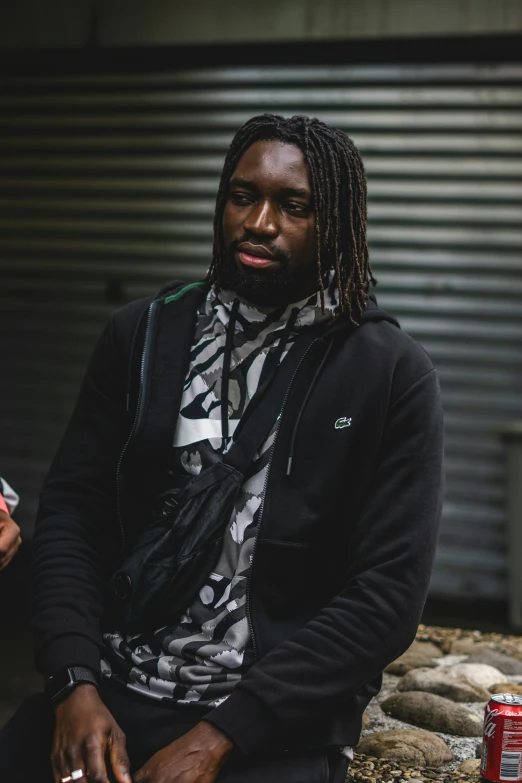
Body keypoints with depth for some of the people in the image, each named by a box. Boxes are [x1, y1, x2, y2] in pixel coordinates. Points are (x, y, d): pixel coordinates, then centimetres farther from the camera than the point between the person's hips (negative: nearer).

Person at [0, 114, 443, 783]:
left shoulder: (393, 375, -4)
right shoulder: (142, 334, 7)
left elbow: (387, 595, -8)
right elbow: (70, 509, 6)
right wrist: (75, 684, -10)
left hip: (276, 721, -2)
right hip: (113, 685, 3)